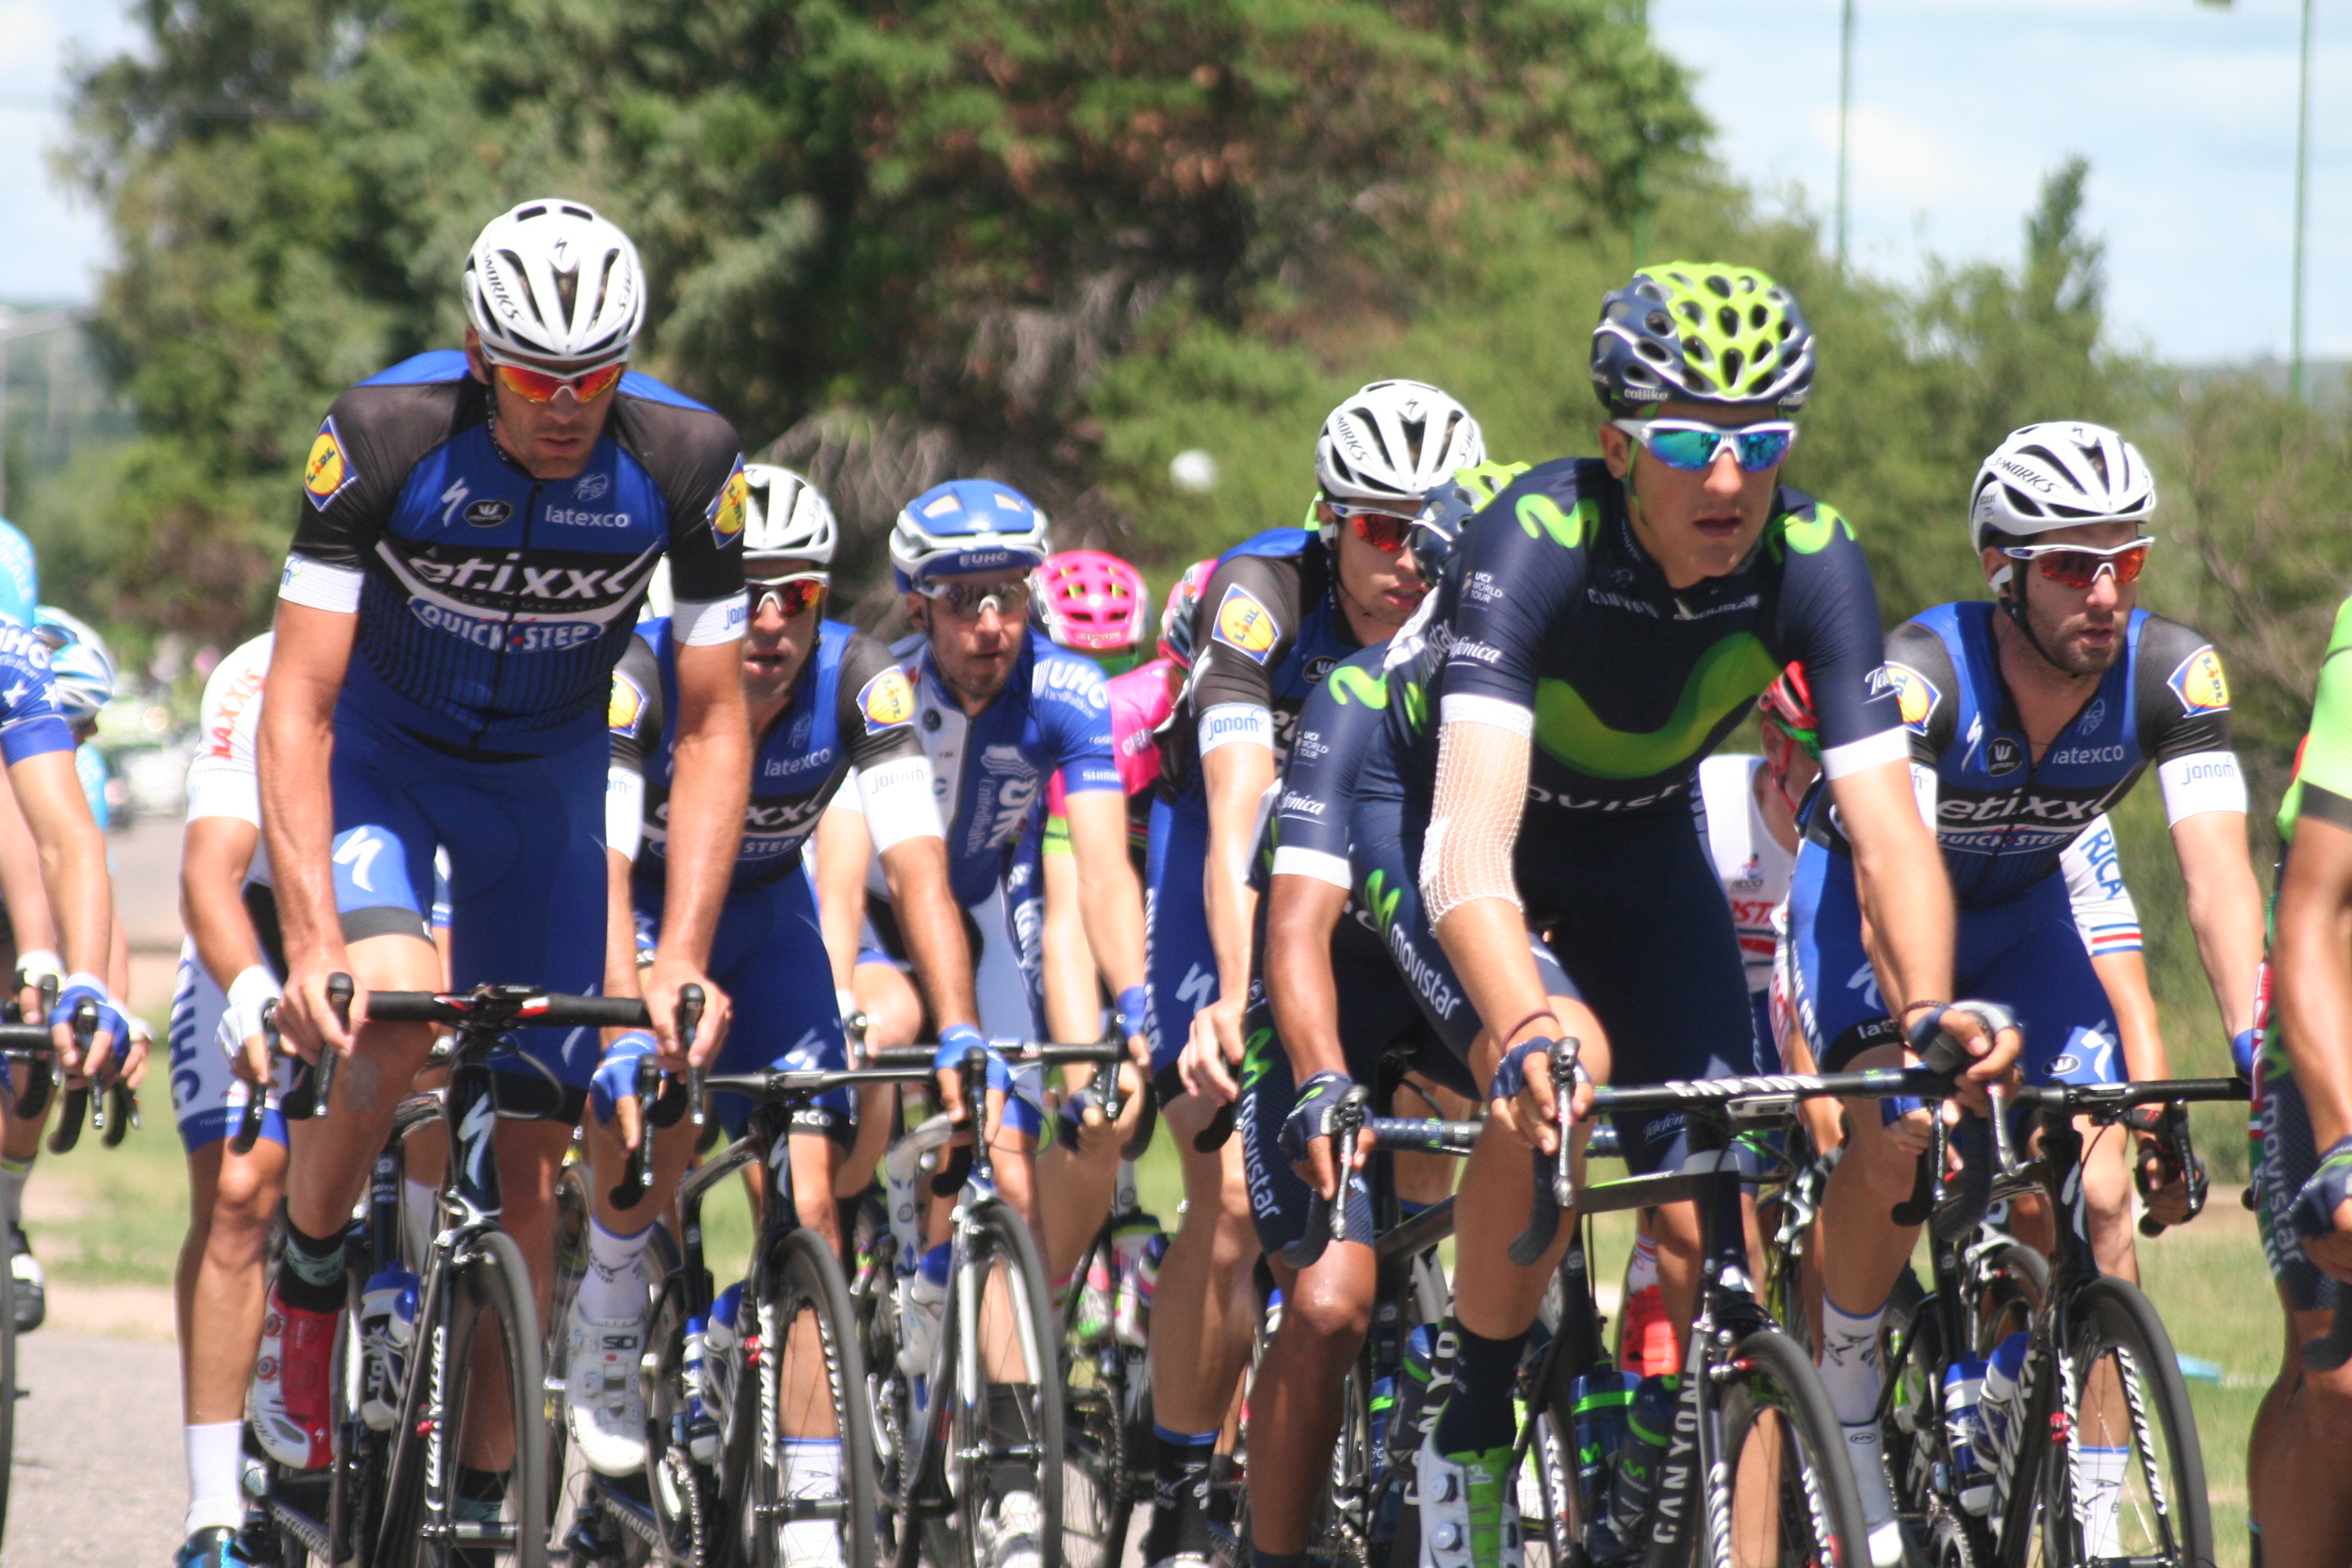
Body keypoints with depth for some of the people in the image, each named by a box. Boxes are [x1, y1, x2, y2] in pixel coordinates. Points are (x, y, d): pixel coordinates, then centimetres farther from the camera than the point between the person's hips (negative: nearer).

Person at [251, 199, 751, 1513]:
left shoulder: (684, 460, -24)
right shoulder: (386, 438, -29)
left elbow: (714, 729, -15)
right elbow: (298, 709, -27)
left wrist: (681, 961, -23)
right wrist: (313, 944, -36)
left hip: (544, 768, 2)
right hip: (380, 751, -2)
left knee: (532, 1155, -2)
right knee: (397, 1009, -32)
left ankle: (479, 1499, 11)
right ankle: (307, 1283, -6)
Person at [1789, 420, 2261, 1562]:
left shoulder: (2170, 674, -25)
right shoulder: (1923, 672, -34)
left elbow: (2216, 871, -31)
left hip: (2020, 912, 3)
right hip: (1868, 894, -3)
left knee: (2096, 1193, -13)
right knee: (1897, 1136, -29)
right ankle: (1840, 1413, -7)